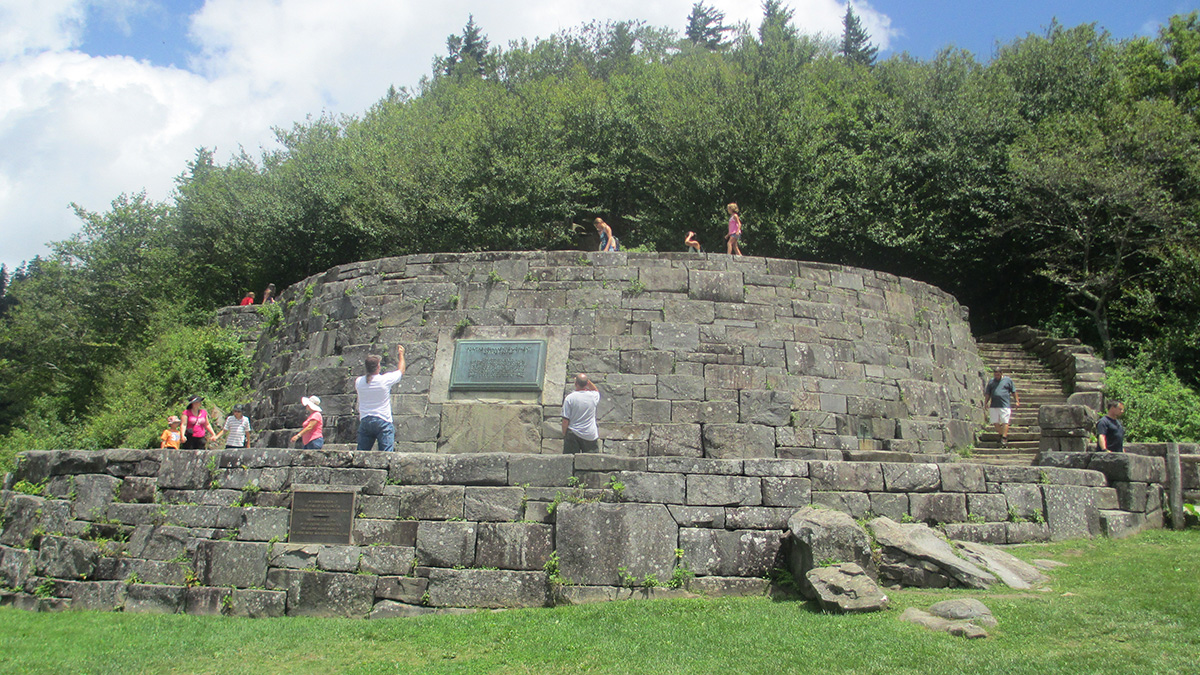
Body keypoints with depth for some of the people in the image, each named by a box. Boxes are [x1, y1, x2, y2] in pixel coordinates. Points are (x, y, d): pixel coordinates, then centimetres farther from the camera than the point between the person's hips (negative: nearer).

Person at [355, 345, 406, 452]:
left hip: (364, 422, 4)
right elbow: (401, 371, 8)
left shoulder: (358, 381, 1)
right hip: (383, 422, -4)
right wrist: (401, 354, 23)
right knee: (385, 455, -6)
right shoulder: (385, 379, -9)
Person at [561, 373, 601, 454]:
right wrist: (588, 381, 12)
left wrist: (564, 434, 3)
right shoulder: (593, 396, -5)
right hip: (590, 435, 2)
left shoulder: (569, 398, -12)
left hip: (573, 435, -2)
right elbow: (596, 391, 24)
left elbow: (565, 420, -10)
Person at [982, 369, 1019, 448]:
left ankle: (1004, 439, -7)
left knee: (1005, 422, -7)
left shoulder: (1008, 380, 7)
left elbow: (1013, 392, 11)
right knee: (995, 422, 5)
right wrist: (986, 403, 9)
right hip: (993, 406, 3)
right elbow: (987, 394, 17)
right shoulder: (991, 381, 13)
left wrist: (1017, 401, 6)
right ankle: (1001, 435, 22)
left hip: (1005, 405, -3)